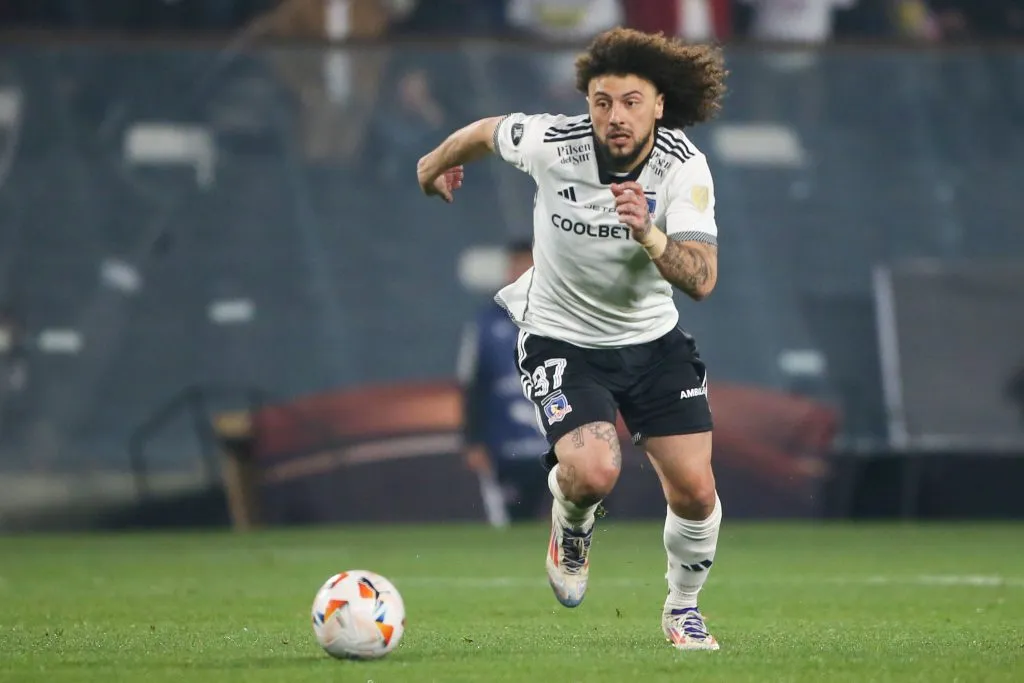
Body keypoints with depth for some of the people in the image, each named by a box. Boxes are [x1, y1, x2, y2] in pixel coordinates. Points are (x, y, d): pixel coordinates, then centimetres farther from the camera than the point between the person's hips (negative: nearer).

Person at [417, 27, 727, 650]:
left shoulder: (685, 166, -20)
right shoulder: (551, 142, -20)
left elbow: (702, 279, -27)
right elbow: (486, 132, 4)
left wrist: (648, 234, -45)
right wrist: (438, 164, 23)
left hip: (654, 340, 2)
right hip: (562, 339, -2)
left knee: (695, 489, -6)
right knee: (594, 472, -26)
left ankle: (683, 609, 23)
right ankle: (571, 526, 13)